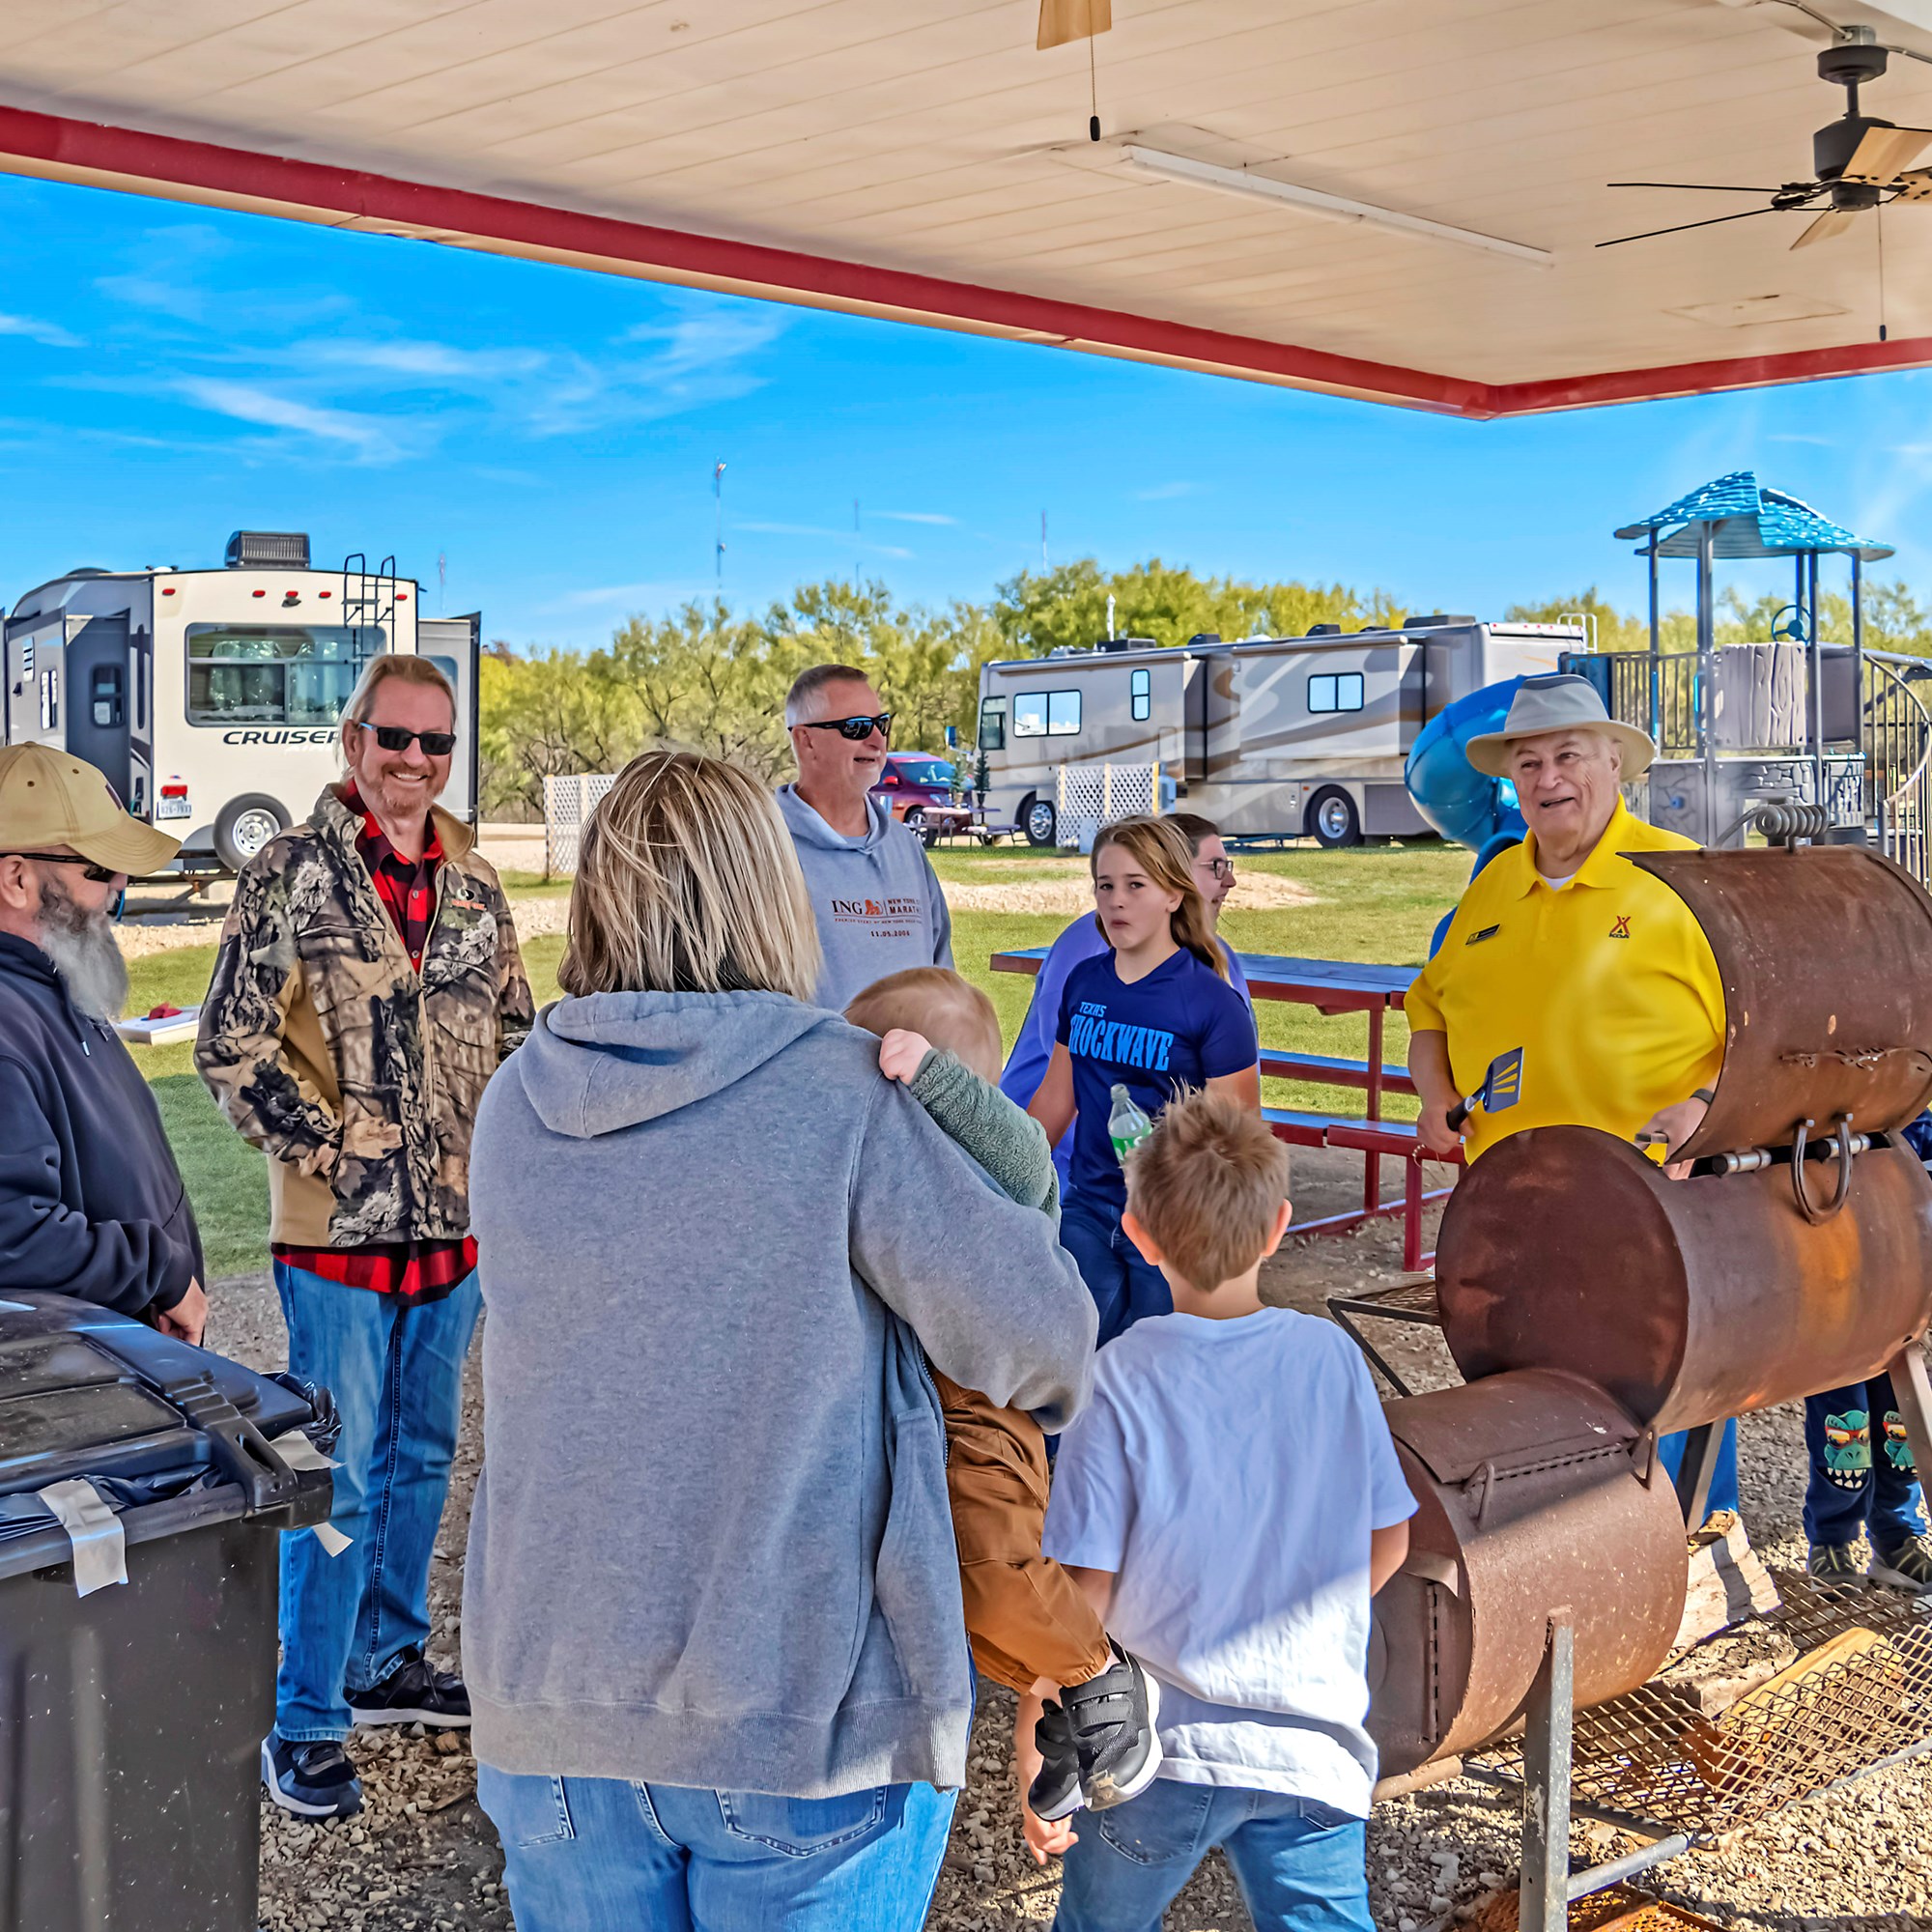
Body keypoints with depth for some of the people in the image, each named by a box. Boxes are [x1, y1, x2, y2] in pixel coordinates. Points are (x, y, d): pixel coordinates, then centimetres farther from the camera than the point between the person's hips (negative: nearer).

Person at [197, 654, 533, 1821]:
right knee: (339, 1479, -1)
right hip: (339, 1236, -6)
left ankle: (389, 1664, 34)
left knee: (422, 1458, 17)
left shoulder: (475, 884, 8)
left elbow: (515, 1032, 17)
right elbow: (232, 1046, -10)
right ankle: (304, 1726, 12)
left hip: (455, 1227, 6)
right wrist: (332, 1149, -14)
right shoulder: (294, 873, -8)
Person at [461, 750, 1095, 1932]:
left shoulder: (516, 1106, -1)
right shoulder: (845, 1097, -15)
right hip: (806, 1711, -4)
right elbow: (1030, 1330, -14)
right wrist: (1060, 1392, 9)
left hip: (549, 1698, 4)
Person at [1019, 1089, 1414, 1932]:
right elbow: (1388, 1541, 7)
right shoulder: (1331, 1356, -4)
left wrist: (1036, 1761, -4)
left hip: (1164, 1749, -2)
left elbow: (1078, 1596, -15)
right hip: (1315, 1750, 2)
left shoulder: (1121, 1382, -15)